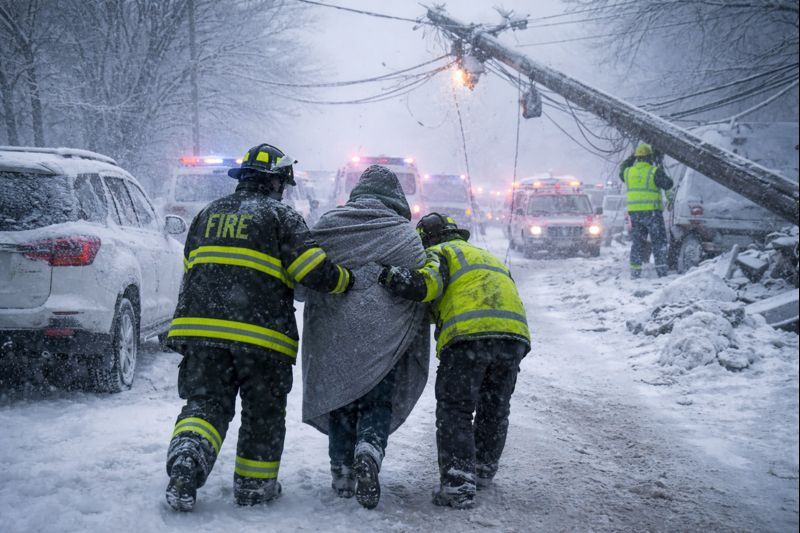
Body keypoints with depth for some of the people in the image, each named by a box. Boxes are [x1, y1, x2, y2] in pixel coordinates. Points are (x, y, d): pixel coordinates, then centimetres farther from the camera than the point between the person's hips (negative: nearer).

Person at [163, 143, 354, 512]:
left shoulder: (208, 214, 18)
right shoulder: (281, 216, 0)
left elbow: (190, 272, 24)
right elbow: (313, 271, -9)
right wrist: (349, 281, 7)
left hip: (201, 328, 4)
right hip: (262, 336, -4)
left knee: (205, 404, 7)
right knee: (263, 414, 12)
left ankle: (185, 466, -17)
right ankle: (253, 486, 19)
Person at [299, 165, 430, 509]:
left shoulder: (329, 224, 8)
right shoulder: (405, 235, 4)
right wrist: (413, 342, 11)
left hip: (333, 332, 2)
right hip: (383, 335, -2)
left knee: (339, 398, 13)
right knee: (379, 401, 7)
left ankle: (342, 474, 13)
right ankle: (369, 452, -19)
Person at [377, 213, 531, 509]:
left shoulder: (438, 252, 12)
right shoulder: (488, 256, 38)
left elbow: (424, 284, -8)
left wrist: (383, 274, -7)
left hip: (469, 334, -6)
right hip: (515, 333, 6)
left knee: (454, 410, -1)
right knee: (494, 410, 21)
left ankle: (458, 483, -11)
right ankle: (483, 470, 34)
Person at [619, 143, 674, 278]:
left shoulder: (628, 172, 5)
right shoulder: (654, 172, -10)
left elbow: (622, 170, 27)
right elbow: (668, 185, -4)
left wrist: (631, 158, 30)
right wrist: (661, 170, 9)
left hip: (634, 212, 4)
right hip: (652, 211, -4)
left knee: (637, 242, 11)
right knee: (659, 242, 4)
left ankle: (635, 270, 7)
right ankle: (662, 270, 2)